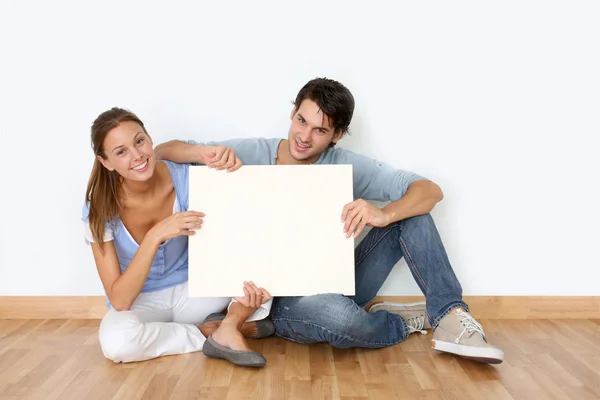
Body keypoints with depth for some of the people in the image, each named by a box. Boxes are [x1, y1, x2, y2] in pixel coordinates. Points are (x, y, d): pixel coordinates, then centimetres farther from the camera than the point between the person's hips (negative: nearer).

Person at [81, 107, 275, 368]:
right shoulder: (99, 210, -21)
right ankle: (210, 333, -16)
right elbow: (119, 300, -25)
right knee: (116, 340, -37)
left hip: (192, 291, 1)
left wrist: (248, 282, -37)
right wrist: (155, 236, -36)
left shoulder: (184, 177, -17)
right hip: (139, 304, -1)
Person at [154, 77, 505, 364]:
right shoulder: (251, 154, -7)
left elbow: (430, 190, -13)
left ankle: (450, 318, -16)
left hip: (337, 285, 2)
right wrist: (206, 152, -26)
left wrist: (383, 215, -35)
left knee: (409, 211, -14)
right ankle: (409, 321, -5)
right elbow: (163, 151, -2)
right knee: (339, 315, -38)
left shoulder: (345, 166, -6)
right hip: (283, 301, -2)